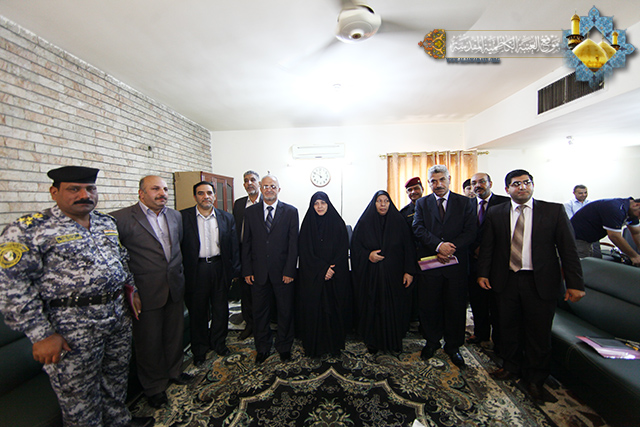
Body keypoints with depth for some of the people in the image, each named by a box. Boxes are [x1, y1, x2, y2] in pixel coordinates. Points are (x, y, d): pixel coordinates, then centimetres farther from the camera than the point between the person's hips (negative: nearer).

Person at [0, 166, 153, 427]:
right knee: (79, 398, 13)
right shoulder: (28, 230, -12)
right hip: (73, 330, -6)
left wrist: (131, 288, 14)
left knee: (117, 375, 24)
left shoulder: (107, 222, 7)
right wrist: (41, 335, -16)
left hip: (119, 316, 6)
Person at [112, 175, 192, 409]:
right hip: (146, 292, -4)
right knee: (149, 341, 14)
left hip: (175, 287, 5)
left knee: (175, 334, 21)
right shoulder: (121, 218, -13)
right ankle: (154, 386, 37)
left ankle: (174, 371, 45)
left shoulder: (176, 216, 5)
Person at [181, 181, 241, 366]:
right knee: (197, 311, 13)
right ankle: (199, 349, 35)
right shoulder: (183, 217, -5)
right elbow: (179, 247, -5)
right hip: (196, 270, -2)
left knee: (221, 309, 15)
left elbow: (233, 246, 5)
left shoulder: (226, 218, 2)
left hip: (220, 268, 2)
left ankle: (218, 342, 39)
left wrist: (234, 271, 3)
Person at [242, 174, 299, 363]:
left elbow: (293, 243, -4)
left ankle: (284, 347, 35)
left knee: (285, 312, 12)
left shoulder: (291, 211, -1)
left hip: (282, 272, -1)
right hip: (258, 272, 2)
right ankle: (262, 348, 37)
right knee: (260, 312, 15)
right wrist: (247, 270, 1)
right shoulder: (250, 211, 5)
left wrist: (289, 271, -8)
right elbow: (246, 243, 5)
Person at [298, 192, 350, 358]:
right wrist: (323, 268, -13)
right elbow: (305, 252, -4)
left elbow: (343, 250, -1)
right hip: (312, 277, 0)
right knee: (314, 308, 4)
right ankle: (314, 345, 21)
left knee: (334, 308, 6)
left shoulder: (338, 223, 2)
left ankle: (334, 344, 23)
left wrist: (332, 269, -13)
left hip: (336, 276, 0)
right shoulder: (308, 224, 2)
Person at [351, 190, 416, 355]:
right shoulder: (364, 223, 0)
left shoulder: (398, 221, 2)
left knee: (394, 308, 6)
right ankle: (373, 341, 25)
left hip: (393, 275, 1)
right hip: (371, 276, 0)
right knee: (372, 308, 6)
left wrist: (409, 271, -4)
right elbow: (355, 246, 2)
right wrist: (367, 255, -15)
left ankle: (394, 342, 27)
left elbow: (409, 247, 1)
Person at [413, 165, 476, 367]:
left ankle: (453, 346, 30)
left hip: (456, 262, 0)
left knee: (456, 306, 9)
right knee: (429, 305, 8)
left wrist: (450, 248, -16)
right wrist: (439, 245, -21)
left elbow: (470, 232, -3)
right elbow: (418, 229, -6)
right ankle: (432, 341, 30)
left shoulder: (464, 202, 6)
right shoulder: (422, 203, 7)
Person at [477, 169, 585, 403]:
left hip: (540, 283, -1)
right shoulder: (495, 213, 2)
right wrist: (483, 273, 0)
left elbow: (568, 249, -2)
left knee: (539, 333, 11)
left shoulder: (554, 211, -1)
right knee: (508, 328, 15)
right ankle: (512, 367, 38)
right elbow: (487, 247, 4)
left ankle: (535, 379, 34)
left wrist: (575, 283, -7)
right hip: (506, 280, 1)